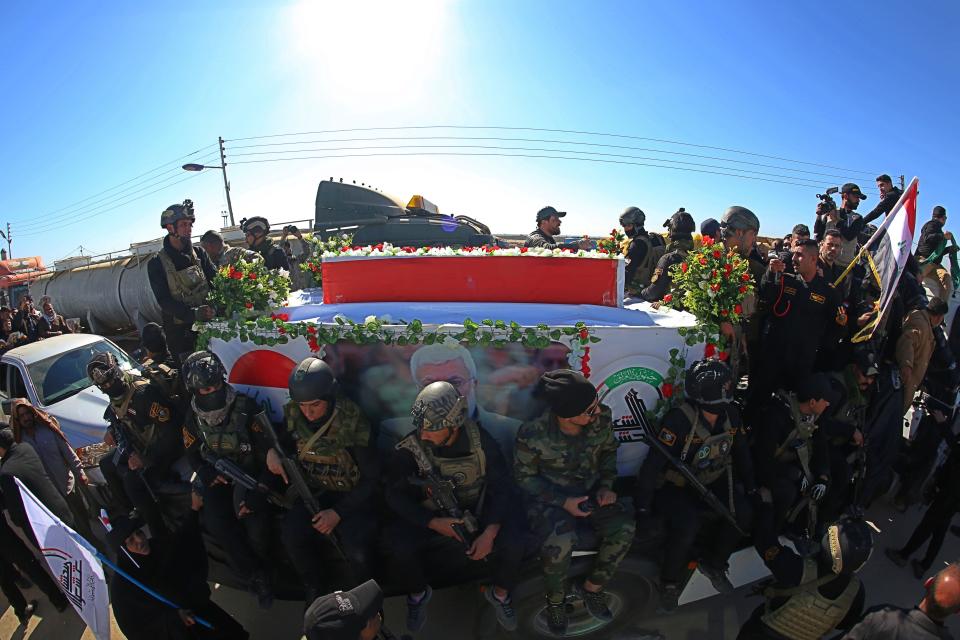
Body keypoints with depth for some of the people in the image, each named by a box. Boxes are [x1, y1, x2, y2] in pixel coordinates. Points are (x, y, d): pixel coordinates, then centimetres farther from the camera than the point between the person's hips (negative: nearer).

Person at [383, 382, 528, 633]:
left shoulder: (480, 442, -18)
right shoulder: (410, 447, -19)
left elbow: (502, 488, -11)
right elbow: (396, 495, -13)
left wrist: (490, 532, -25)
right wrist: (433, 522, -26)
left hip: (477, 513, 0)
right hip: (429, 516, 1)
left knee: (513, 542, -25)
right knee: (398, 545, -27)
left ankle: (500, 593, 10)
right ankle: (417, 593, 9)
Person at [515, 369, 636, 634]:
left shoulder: (602, 418, -17)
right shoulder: (533, 435, -28)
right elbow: (525, 476, -12)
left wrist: (606, 485, -7)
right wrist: (562, 501, -21)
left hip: (591, 491, 4)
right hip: (550, 497, -4)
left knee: (624, 528, -20)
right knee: (559, 544, -31)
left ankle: (591, 587, 9)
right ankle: (555, 599, 4)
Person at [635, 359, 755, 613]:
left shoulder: (731, 414, -6)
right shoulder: (679, 419, -27)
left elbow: (741, 452, 13)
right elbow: (653, 463, -26)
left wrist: (750, 487, 16)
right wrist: (643, 506, -24)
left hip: (713, 484, 7)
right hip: (675, 488, -6)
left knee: (743, 515, -14)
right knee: (686, 528, -28)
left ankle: (713, 564, 14)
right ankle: (670, 584, 2)